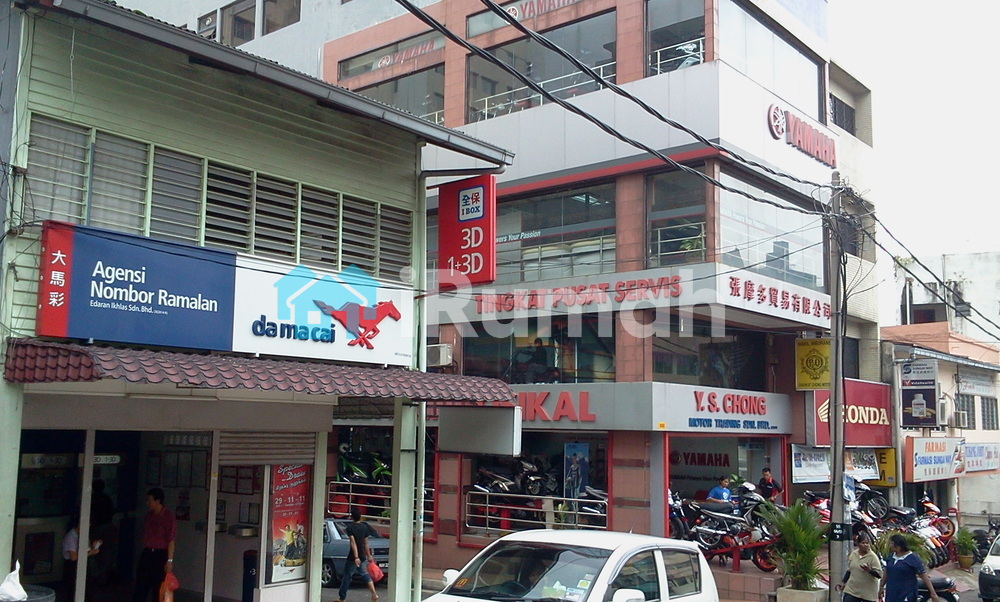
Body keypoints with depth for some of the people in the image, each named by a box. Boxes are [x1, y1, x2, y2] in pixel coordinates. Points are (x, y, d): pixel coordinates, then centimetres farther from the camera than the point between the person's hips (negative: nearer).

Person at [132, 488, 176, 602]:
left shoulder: (168, 516, -11)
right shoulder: (149, 516, 10)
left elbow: (171, 540, -14)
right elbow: (145, 536, 16)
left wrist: (169, 560, -18)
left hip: (160, 555, -6)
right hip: (146, 554, 6)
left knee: (158, 589, 1)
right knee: (140, 587, 6)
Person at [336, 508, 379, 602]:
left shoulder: (350, 527, -13)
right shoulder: (364, 527, 4)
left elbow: (353, 543, -21)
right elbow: (366, 543, 10)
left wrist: (356, 557, -26)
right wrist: (369, 556, 17)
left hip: (352, 558, -5)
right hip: (362, 557, 5)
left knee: (346, 577, 7)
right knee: (365, 575, 15)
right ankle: (374, 594, 1)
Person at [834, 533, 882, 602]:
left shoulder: (873, 557, -12)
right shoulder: (853, 554, 4)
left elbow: (879, 574, -15)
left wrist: (869, 570, -31)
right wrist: (843, 582, 12)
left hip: (868, 593, -4)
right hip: (852, 590, 4)